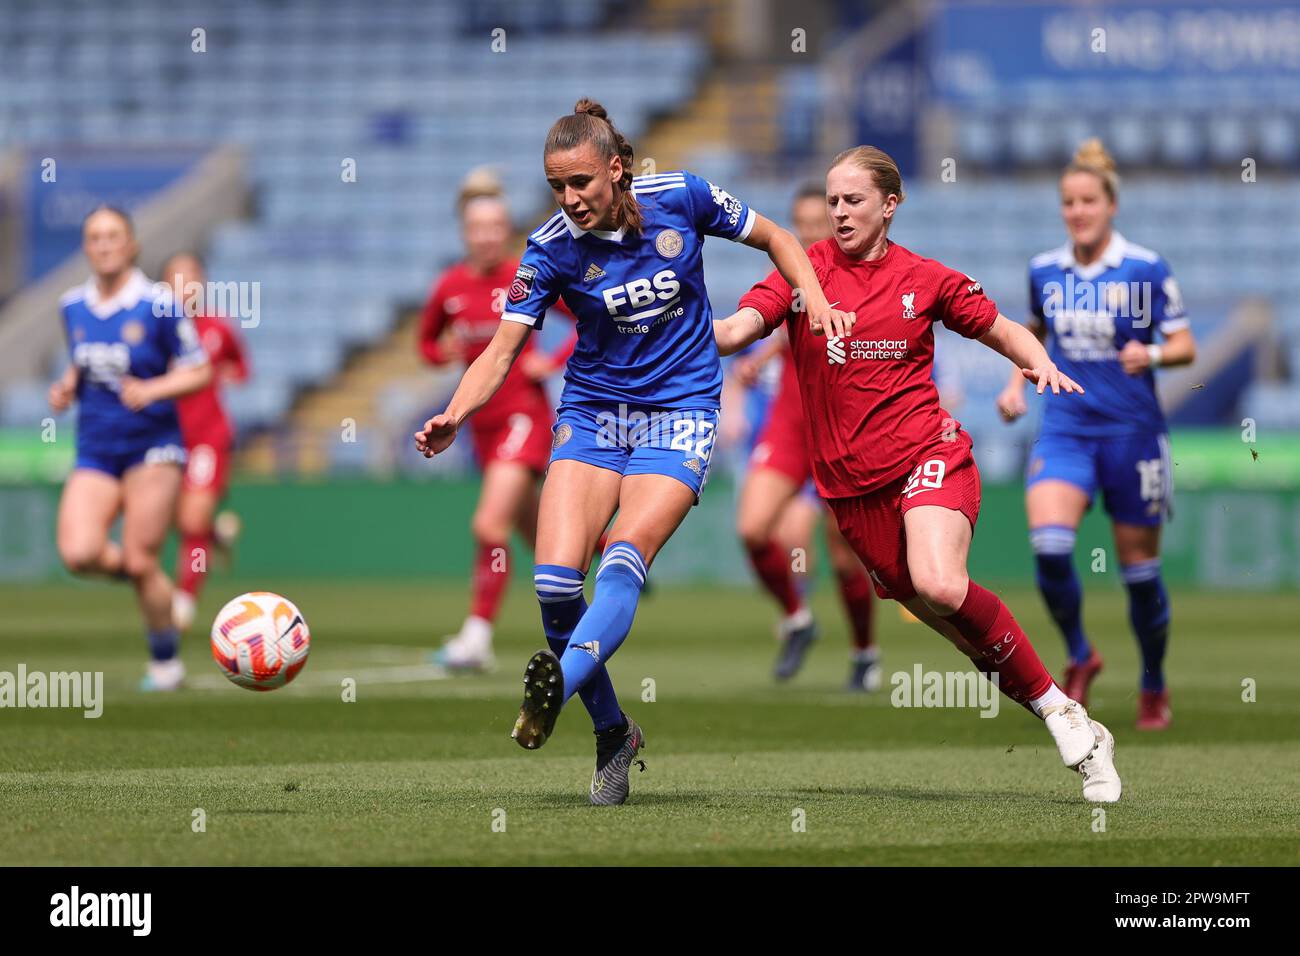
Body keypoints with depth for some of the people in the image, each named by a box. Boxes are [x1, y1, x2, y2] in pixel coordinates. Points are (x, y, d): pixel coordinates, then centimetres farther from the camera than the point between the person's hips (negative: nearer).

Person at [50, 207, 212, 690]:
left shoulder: (158, 306, -8)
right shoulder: (73, 307, 6)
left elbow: (200, 371, -4)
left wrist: (152, 390, -20)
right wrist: (66, 387, 1)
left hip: (152, 446, -4)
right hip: (95, 451, 4)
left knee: (141, 562, -9)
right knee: (78, 554, -18)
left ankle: (165, 660, 13)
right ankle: (142, 572, 16)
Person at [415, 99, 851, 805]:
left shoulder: (679, 198, -9)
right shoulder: (551, 249, -9)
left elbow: (774, 238, 7)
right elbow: (501, 353, -9)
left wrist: (815, 302, -9)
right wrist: (454, 416, -27)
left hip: (678, 412, -2)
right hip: (591, 410, 2)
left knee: (622, 563, -25)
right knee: (555, 580, -15)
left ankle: (557, 684, -47)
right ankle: (612, 733, 3)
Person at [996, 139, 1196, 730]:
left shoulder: (1145, 270, -7)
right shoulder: (1044, 271, 5)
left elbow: (1186, 346, -4)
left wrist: (1150, 355, -24)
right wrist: (1017, 383, 9)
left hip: (1132, 432, -2)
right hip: (1065, 430, 2)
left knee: (1138, 566, 4)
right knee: (1049, 547, -20)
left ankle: (1154, 688, 26)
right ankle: (1079, 657, 5)